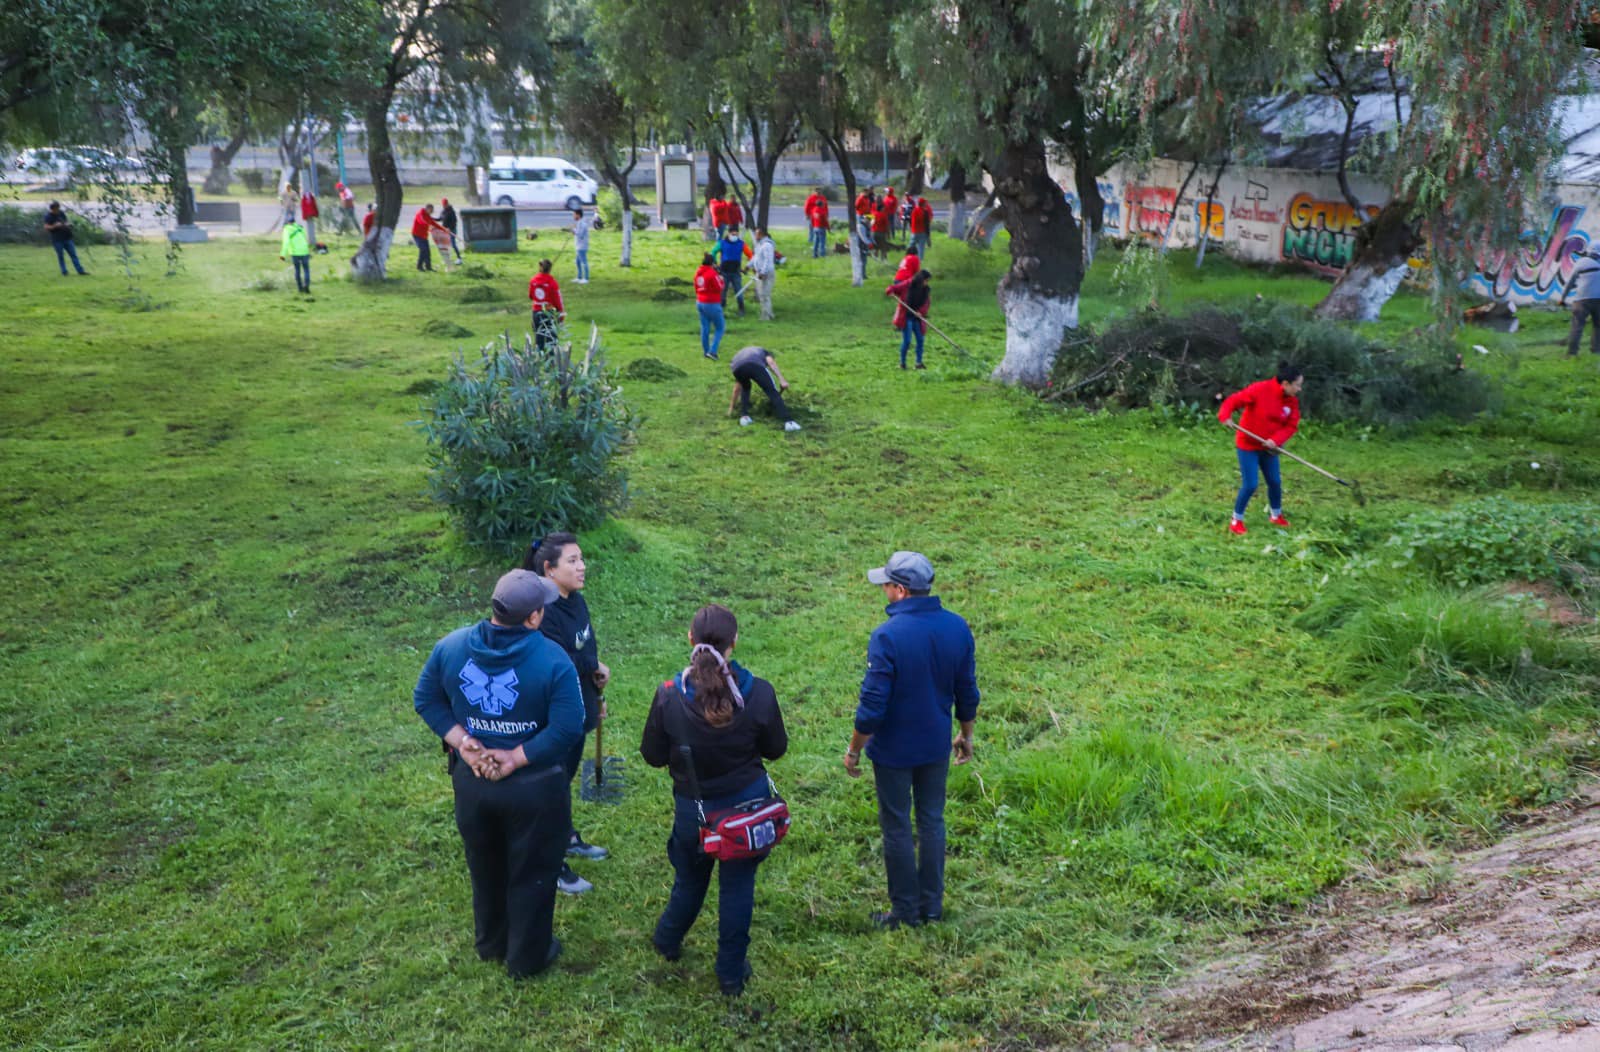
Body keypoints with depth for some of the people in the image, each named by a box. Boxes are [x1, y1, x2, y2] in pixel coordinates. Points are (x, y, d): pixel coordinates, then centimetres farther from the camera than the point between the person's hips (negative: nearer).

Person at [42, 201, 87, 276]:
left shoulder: (61, 213, 7)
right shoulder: (48, 216, -8)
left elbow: (66, 221, 20)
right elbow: (46, 228, -13)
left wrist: (68, 223, -2)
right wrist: (54, 226, -26)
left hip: (67, 237, 5)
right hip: (57, 240, -5)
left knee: (73, 254, 4)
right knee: (60, 256, 3)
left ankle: (80, 270, 5)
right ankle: (64, 272, 8)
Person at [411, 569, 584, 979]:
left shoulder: (451, 646, -10)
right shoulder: (552, 660, -23)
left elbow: (425, 700, -3)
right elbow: (567, 728, -26)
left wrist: (462, 741, -8)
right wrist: (516, 759, -18)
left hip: (471, 779, 5)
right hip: (534, 787, -4)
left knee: (485, 866, 27)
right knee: (531, 873, 17)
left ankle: (492, 942, 48)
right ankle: (527, 957, 34)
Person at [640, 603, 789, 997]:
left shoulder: (669, 695, -20)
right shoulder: (758, 693, -19)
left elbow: (653, 755, -8)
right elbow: (776, 748, -4)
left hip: (693, 809, 1)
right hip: (748, 804, 0)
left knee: (690, 880, 25)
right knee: (738, 887, 16)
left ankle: (668, 941, 49)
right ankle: (732, 972, 29)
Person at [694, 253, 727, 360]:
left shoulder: (698, 272, 5)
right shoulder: (712, 273, -18)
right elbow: (720, 288, -12)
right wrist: (721, 279, 4)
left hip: (700, 303, 7)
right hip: (712, 304, -7)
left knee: (704, 328, 14)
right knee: (720, 327, 5)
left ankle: (706, 351, 20)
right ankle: (712, 351, -6)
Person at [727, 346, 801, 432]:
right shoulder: (763, 351, 41)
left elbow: (737, 389, 51)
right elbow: (771, 362, 13)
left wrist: (731, 408, 59)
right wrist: (782, 380, 3)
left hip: (737, 367, 4)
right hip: (756, 365, -3)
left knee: (745, 388, 35)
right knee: (772, 392, 2)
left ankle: (744, 416, 22)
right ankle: (788, 421, -10)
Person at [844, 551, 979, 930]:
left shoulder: (887, 636, -25)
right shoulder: (957, 628, -7)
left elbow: (872, 706, -21)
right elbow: (967, 692, 3)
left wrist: (854, 750, -7)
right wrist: (966, 735, 18)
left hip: (894, 750, -5)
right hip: (937, 747, 5)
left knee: (897, 828, 11)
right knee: (932, 821, 19)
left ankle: (905, 911, 23)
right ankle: (932, 905, 29)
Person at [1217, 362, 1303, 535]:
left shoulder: (1292, 401, -4)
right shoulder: (1260, 389, -22)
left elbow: (1291, 426, -5)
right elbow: (1234, 400, -19)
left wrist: (1276, 440, -23)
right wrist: (1224, 415, -38)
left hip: (1268, 447, 6)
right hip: (1247, 445, -6)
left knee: (1275, 482, 12)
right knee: (1250, 485, -7)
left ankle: (1276, 515, 36)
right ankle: (1236, 522, 10)